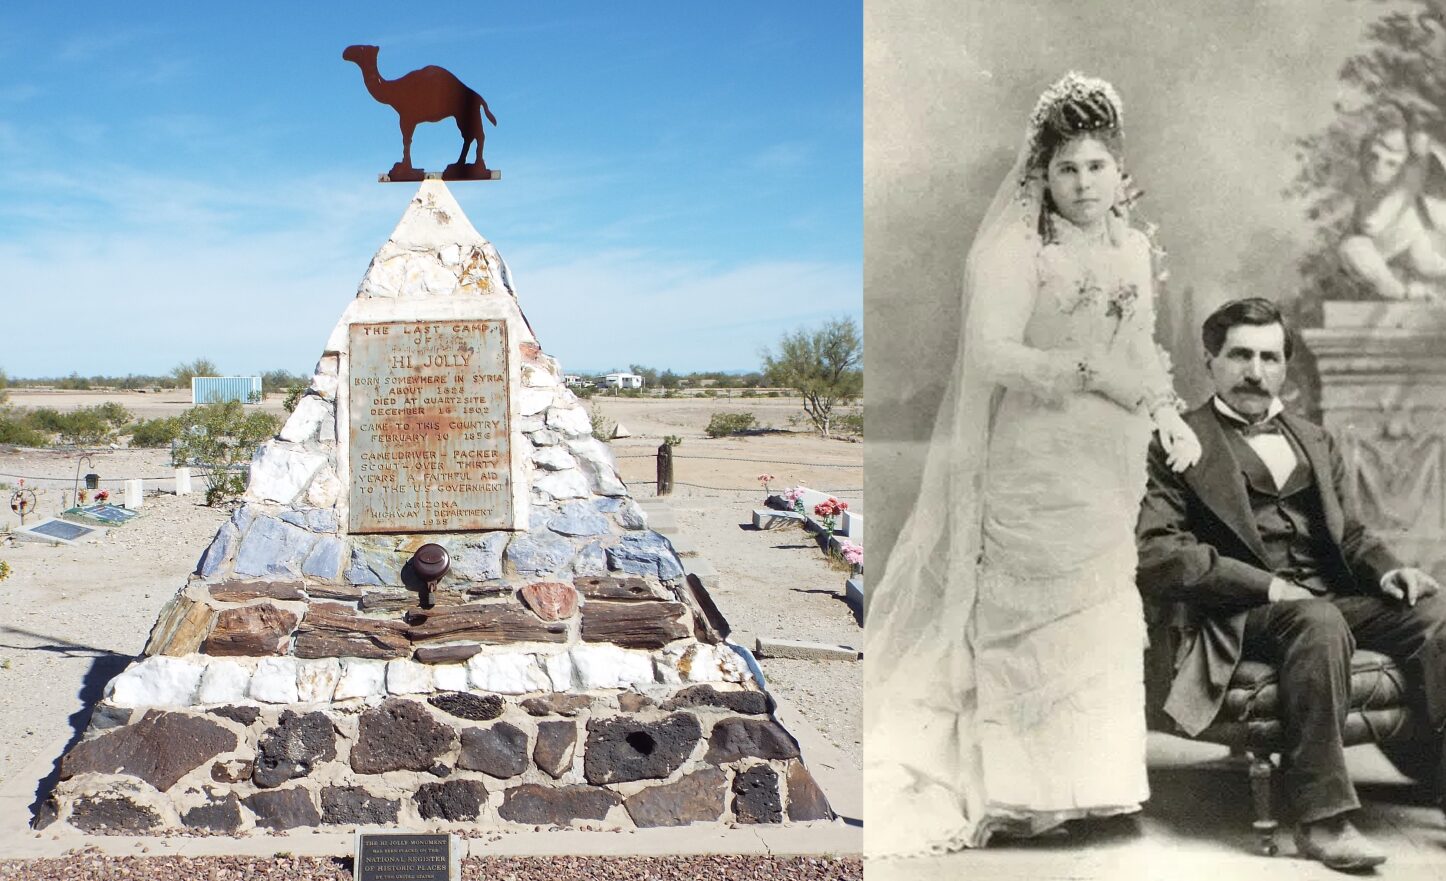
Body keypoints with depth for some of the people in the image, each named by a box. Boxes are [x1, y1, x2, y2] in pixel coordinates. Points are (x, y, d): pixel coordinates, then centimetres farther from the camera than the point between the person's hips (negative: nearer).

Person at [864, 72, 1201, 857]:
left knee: (1101, 614, 11)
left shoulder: (1134, 248, 10)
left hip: (1111, 468, 7)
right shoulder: (1017, 251, -11)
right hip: (1037, 464, -7)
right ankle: (1011, 792, 10)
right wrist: (1089, 374, -27)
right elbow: (990, 352, -21)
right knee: (1032, 615, -1)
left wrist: (1168, 415, 6)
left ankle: (1076, 776, 25)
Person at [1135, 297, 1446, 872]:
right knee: (1320, 622, -36)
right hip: (1244, 617, -6)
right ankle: (1321, 818, -32)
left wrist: (1386, 569, -1)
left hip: (1337, 600, 6)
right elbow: (1155, 555, -9)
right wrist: (1268, 587, -16)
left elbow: (1352, 534, 24)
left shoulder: (1315, 442, 24)